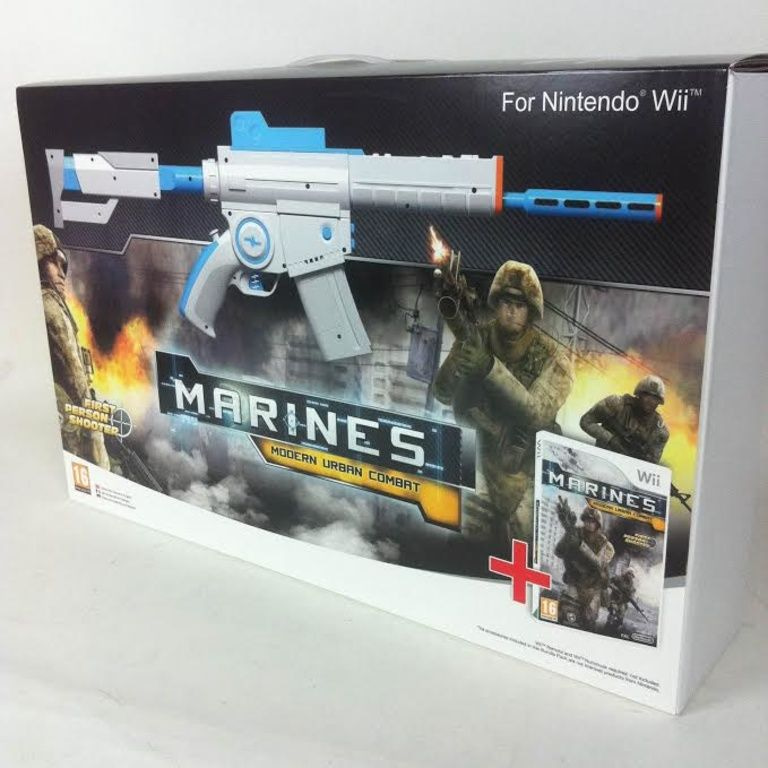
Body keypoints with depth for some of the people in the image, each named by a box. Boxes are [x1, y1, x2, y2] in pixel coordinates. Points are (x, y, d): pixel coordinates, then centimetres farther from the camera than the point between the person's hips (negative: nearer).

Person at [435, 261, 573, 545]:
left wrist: (491, 369, -40)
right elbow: (443, 394, -12)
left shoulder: (553, 357, -16)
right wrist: (460, 353, -31)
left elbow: (537, 415, -28)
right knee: (470, 541, 10)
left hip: (526, 470, -2)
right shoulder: (477, 339, -8)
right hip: (480, 462, 3)